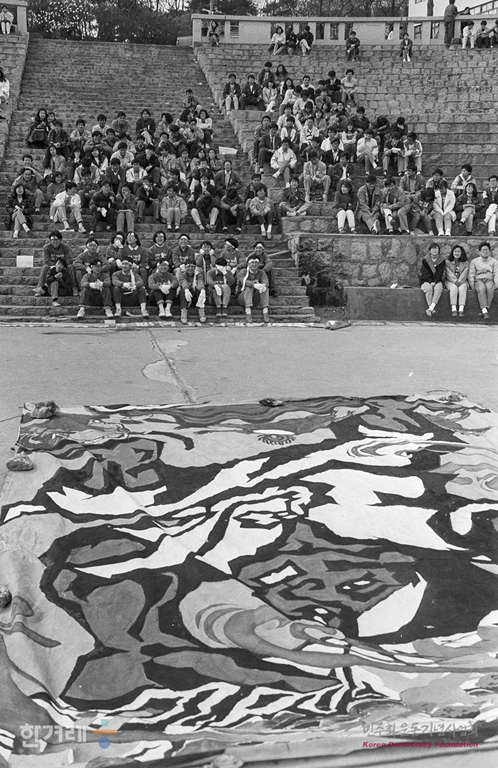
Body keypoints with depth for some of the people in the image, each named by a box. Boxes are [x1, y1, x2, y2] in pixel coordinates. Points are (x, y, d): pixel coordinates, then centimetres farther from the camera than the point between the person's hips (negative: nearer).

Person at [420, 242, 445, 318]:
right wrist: (431, 282, -18)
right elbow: (426, 273, -6)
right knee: (429, 289, -35)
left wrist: (434, 282, -18)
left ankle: (430, 308, -45)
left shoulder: (442, 261, 6)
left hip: (437, 281, 1)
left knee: (439, 289, -34)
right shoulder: (425, 260, 2)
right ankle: (432, 309, -38)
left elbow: (439, 273, -3)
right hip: (426, 281, -1)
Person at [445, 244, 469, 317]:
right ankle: (453, 310, -40)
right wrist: (455, 281, -15)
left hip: (462, 281, 1)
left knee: (462, 289, -32)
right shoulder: (448, 262, 6)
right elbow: (449, 273, -3)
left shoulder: (465, 262, 10)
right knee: (453, 289, -34)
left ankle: (461, 310, -41)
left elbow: (465, 273, 0)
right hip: (451, 281, -1)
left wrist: (459, 281, -16)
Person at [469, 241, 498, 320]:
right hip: (478, 280, -1)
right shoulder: (474, 261, 15)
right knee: (481, 289, -36)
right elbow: (471, 275, 9)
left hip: (490, 280, 1)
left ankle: (484, 310, -37)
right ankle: (485, 311, -46)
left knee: (490, 289, -36)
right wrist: (472, 285, -5)